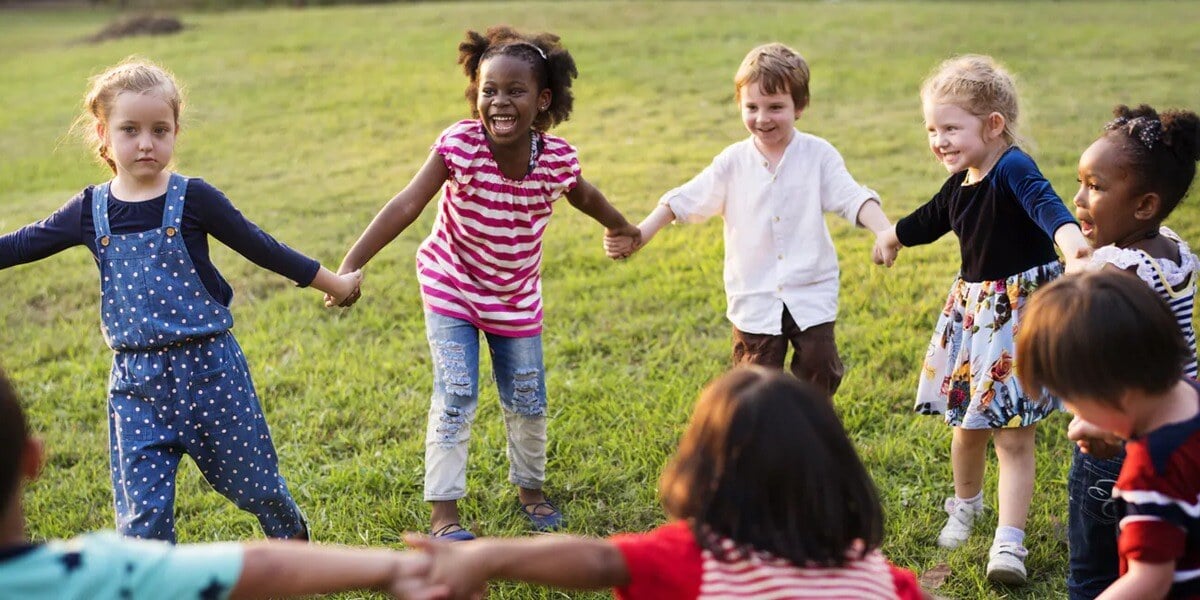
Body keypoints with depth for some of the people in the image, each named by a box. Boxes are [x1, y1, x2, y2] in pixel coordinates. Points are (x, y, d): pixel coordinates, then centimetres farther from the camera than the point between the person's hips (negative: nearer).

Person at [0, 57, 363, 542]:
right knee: (140, 511, 0)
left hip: (209, 368, -2)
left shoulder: (192, 199, -7)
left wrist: (332, 282, 6)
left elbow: (260, 247, 1)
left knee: (251, 478, 13)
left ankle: (295, 541, 40)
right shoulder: (89, 211, 0)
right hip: (135, 382, 2)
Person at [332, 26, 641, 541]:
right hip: (451, 288, -3)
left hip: (516, 297, 3)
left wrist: (621, 228, 24)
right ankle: (444, 512, 2)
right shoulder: (460, 145, -26)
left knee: (527, 402, 12)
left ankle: (530, 489, 36)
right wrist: (351, 266, -39)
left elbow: (584, 197, 5)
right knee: (455, 397, -9)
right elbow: (406, 205, -31)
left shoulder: (557, 158, -18)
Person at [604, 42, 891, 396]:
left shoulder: (818, 155, -5)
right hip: (754, 297, 1)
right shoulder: (733, 162, -1)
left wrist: (885, 232, -31)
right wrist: (641, 233, -13)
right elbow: (686, 199, -2)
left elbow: (852, 198, -13)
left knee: (819, 369, 4)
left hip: (811, 292, -1)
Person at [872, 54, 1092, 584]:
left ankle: (1009, 542, -3)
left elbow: (1044, 203, -41)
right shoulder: (958, 186, 6)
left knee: (1013, 435, -5)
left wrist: (1070, 238, -62)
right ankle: (965, 506, 40)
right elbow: (927, 220, 28)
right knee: (967, 426, 16)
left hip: (1022, 311, -7)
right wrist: (893, 237, 48)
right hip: (972, 311, 7)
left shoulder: (1013, 168, -19)